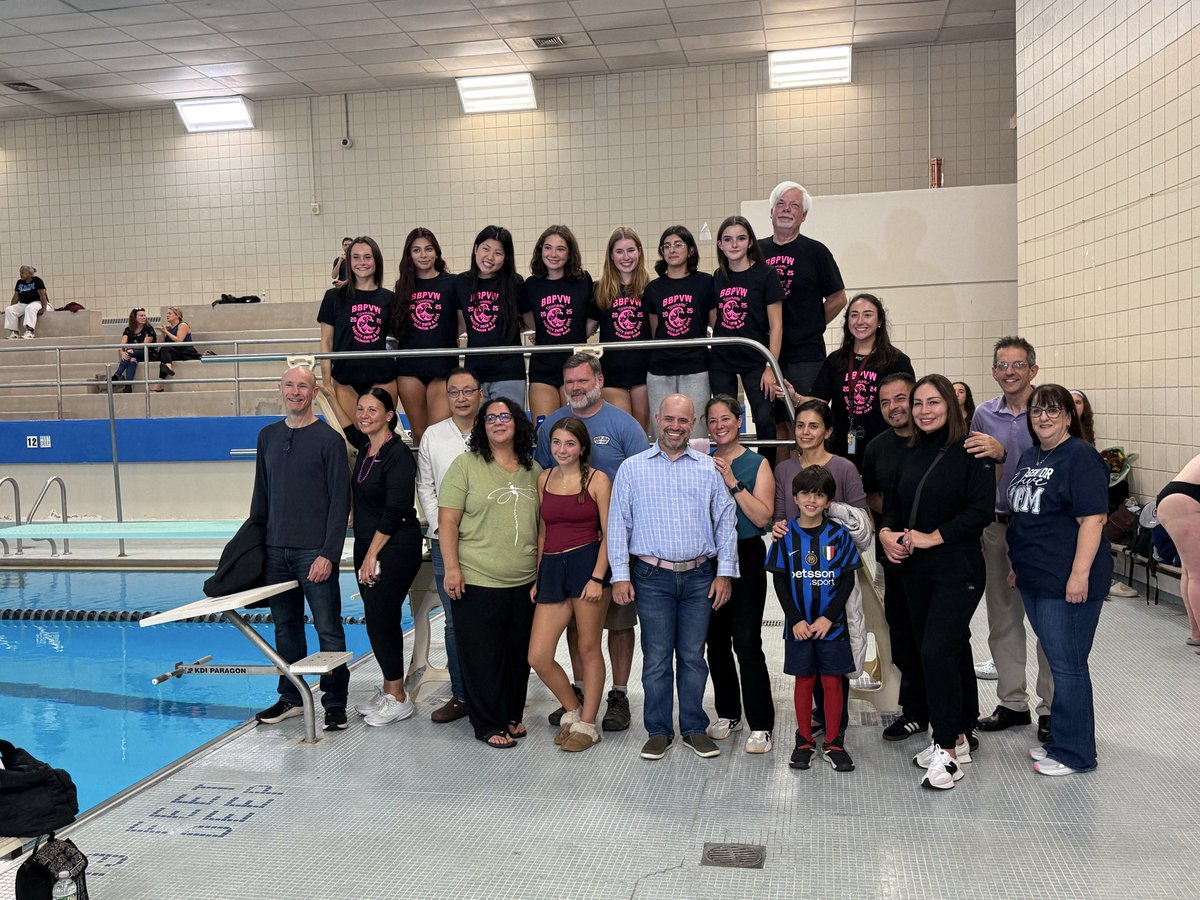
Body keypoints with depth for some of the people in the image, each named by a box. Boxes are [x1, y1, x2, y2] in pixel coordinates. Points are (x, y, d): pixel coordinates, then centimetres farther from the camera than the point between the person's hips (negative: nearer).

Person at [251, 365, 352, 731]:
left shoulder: (329, 439, -5)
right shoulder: (268, 436, 12)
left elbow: (340, 501, -8)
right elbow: (261, 495, 18)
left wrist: (329, 554, -14)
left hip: (314, 551, -5)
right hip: (275, 550, 6)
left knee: (328, 629, -1)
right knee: (285, 627, 13)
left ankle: (334, 702, 9)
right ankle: (291, 697, 24)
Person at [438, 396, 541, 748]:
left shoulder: (533, 471, 10)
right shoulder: (465, 465, -4)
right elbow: (447, 521, -7)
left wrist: (542, 572, 12)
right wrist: (452, 568, -13)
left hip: (524, 583, 5)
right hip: (477, 581, -4)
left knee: (520, 654, 13)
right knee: (482, 656, 2)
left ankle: (513, 715, 30)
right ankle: (489, 725, 16)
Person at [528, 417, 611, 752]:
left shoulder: (597, 480, -1)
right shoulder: (543, 479, 12)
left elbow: (609, 534, -4)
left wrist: (597, 577, -14)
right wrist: (536, 577, 14)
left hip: (587, 562, -5)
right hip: (551, 568, 5)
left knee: (588, 648, 4)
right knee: (538, 658, 1)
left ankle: (587, 724, 20)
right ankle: (573, 709, 24)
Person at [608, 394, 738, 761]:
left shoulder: (709, 468, 7)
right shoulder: (632, 468, 4)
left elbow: (726, 521, 8)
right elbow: (618, 524, 2)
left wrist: (725, 573, 2)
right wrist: (620, 575, -3)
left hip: (699, 577, 1)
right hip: (653, 578, -1)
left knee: (693, 656, 9)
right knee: (656, 658, 3)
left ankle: (694, 728, 21)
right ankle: (659, 731, 16)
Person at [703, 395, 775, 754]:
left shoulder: (757, 464, -1)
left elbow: (763, 517, -10)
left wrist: (733, 483, -16)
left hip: (746, 557, -4)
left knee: (746, 642, -9)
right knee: (716, 641, 10)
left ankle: (761, 725, 0)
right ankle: (728, 714, 26)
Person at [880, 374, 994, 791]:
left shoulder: (971, 452, -8)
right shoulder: (910, 455, 12)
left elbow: (981, 510, -15)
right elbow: (892, 503, 15)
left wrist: (933, 537, -18)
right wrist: (887, 532, -5)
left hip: (957, 569, -6)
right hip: (915, 570, 6)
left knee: (937, 652, -13)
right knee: (952, 651, 15)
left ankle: (948, 751, -3)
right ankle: (958, 736, 26)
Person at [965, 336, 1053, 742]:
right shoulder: (984, 415, 8)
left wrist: (1001, 453, -30)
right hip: (998, 526, 5)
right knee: (1003, 619, 11)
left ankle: (1051, 708, 14)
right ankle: (1012, 702, 24)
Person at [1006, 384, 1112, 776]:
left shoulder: (1080, 457, -12)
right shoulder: (1029, 457, 14)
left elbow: (1092, 519, -18)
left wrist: (1080, 574, -23)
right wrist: (1018, 565, 21)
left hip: (1066, 582, -8)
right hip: (1034, 579, 8)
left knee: (1067, 664, -1)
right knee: (1056, 661, 16)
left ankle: (1074, 753, 10)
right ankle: (1062, 739, 28)